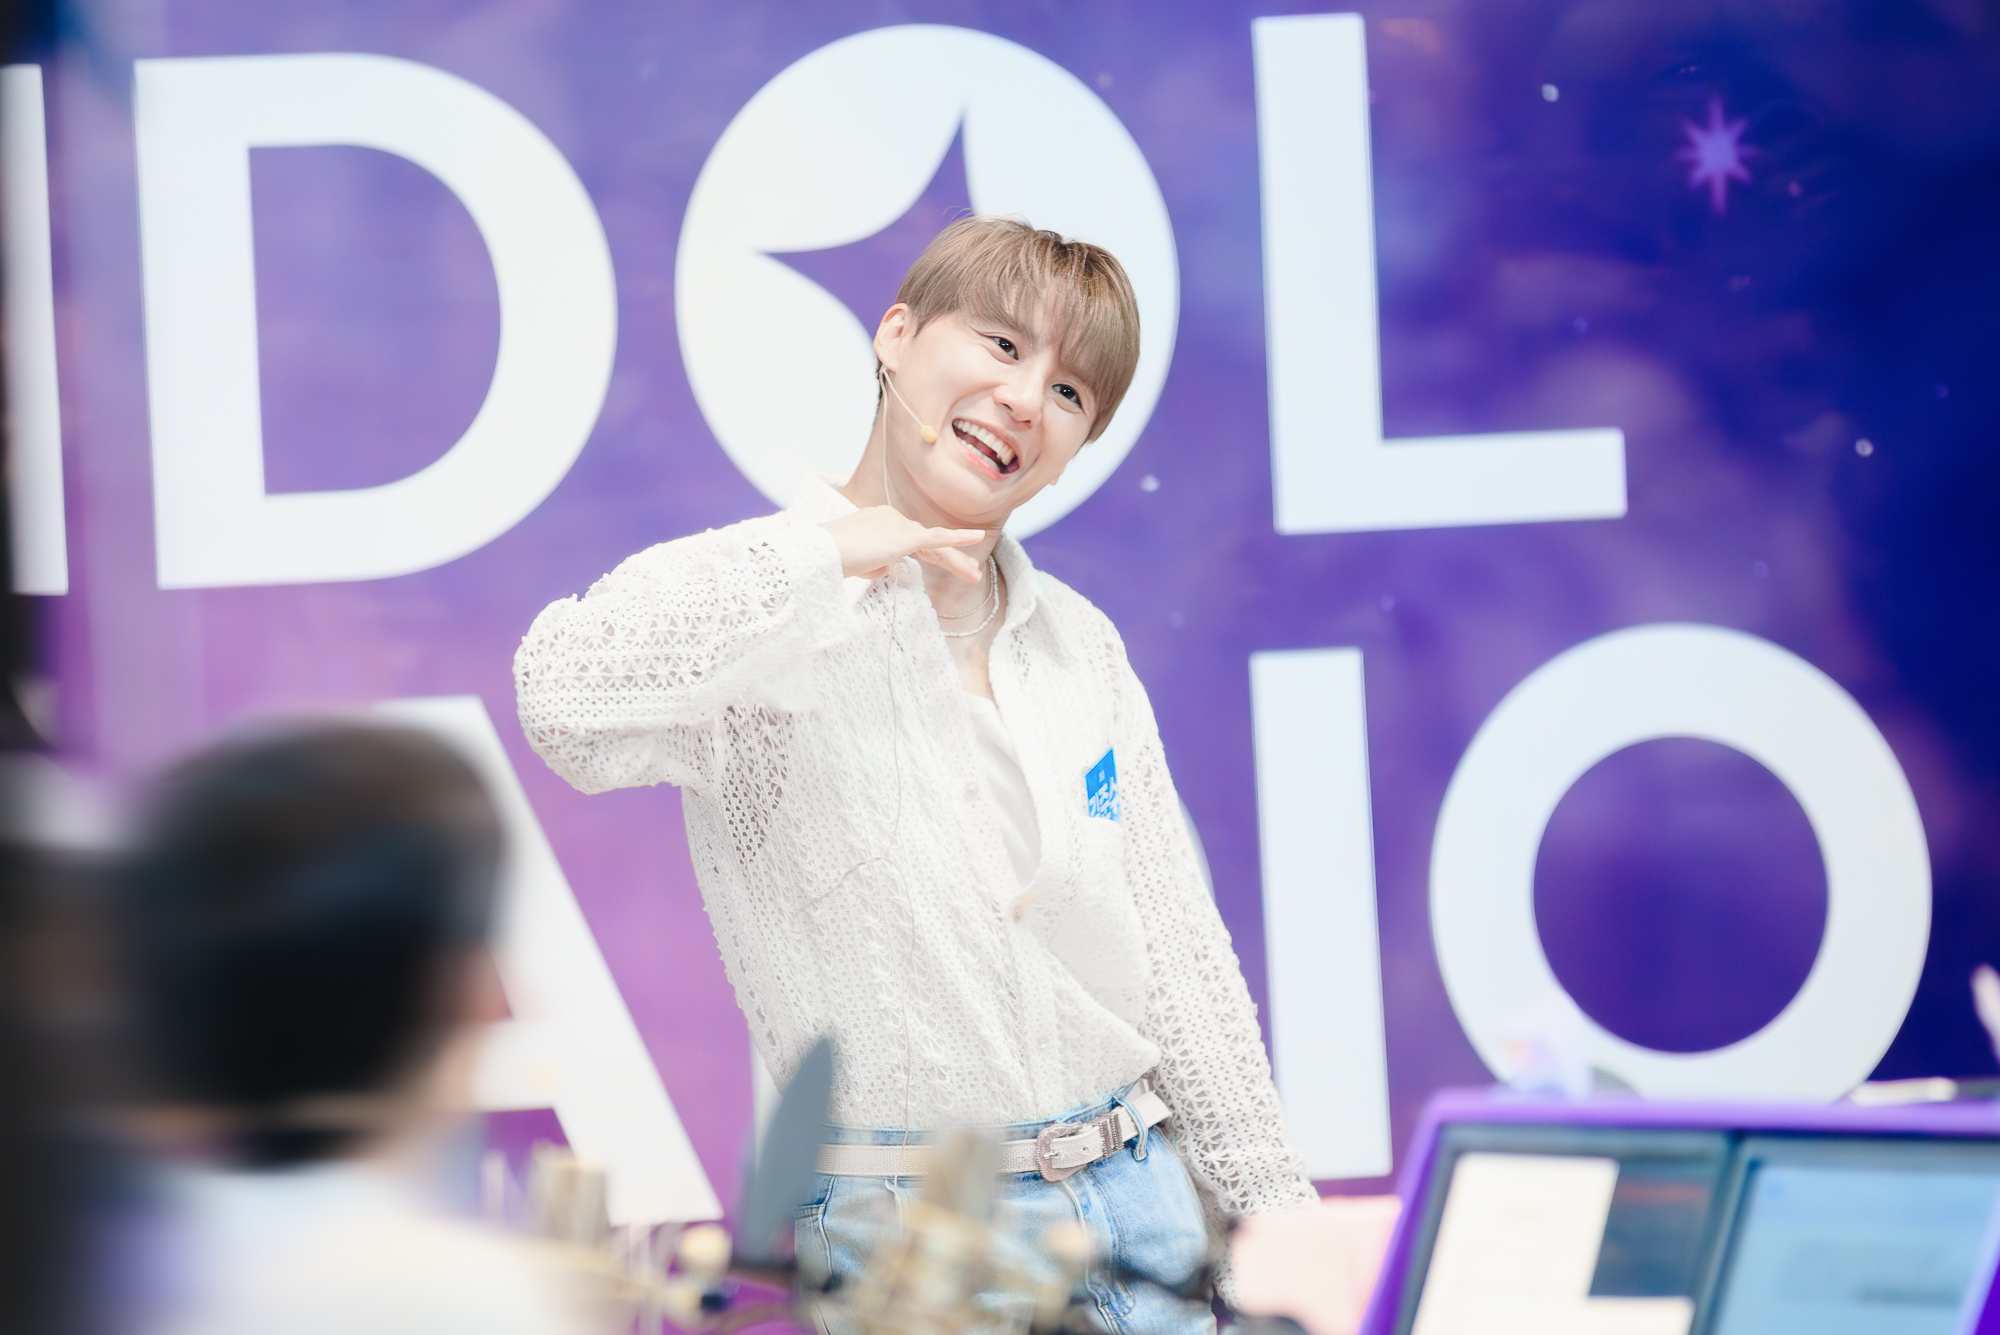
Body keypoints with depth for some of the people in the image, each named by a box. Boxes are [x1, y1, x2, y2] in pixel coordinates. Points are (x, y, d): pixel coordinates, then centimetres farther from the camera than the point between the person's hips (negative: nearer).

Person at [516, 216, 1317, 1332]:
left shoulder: (1081, 644, 10)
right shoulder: (782, 623, -9)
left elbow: (1181, 955, 14)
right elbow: (568, 700, -33)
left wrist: (1279, 1222, 11)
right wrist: (826, 547, -21)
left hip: (1136, 1198, 6)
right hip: (901, 1237, -6)